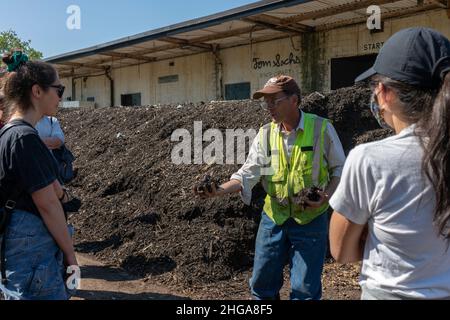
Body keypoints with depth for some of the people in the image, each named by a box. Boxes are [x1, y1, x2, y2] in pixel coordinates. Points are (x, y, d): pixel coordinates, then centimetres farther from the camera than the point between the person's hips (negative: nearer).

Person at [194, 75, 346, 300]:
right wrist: (220, 191, -21)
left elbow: (339, 168, 1)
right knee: (262, 283, 13)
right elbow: (248, 174, -5)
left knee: (305, 289, 6)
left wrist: (327, 195, -16)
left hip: (311, 219, -3)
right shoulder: (265, 134, 1)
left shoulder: (321, 128, -8)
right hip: (273, 217, 3)